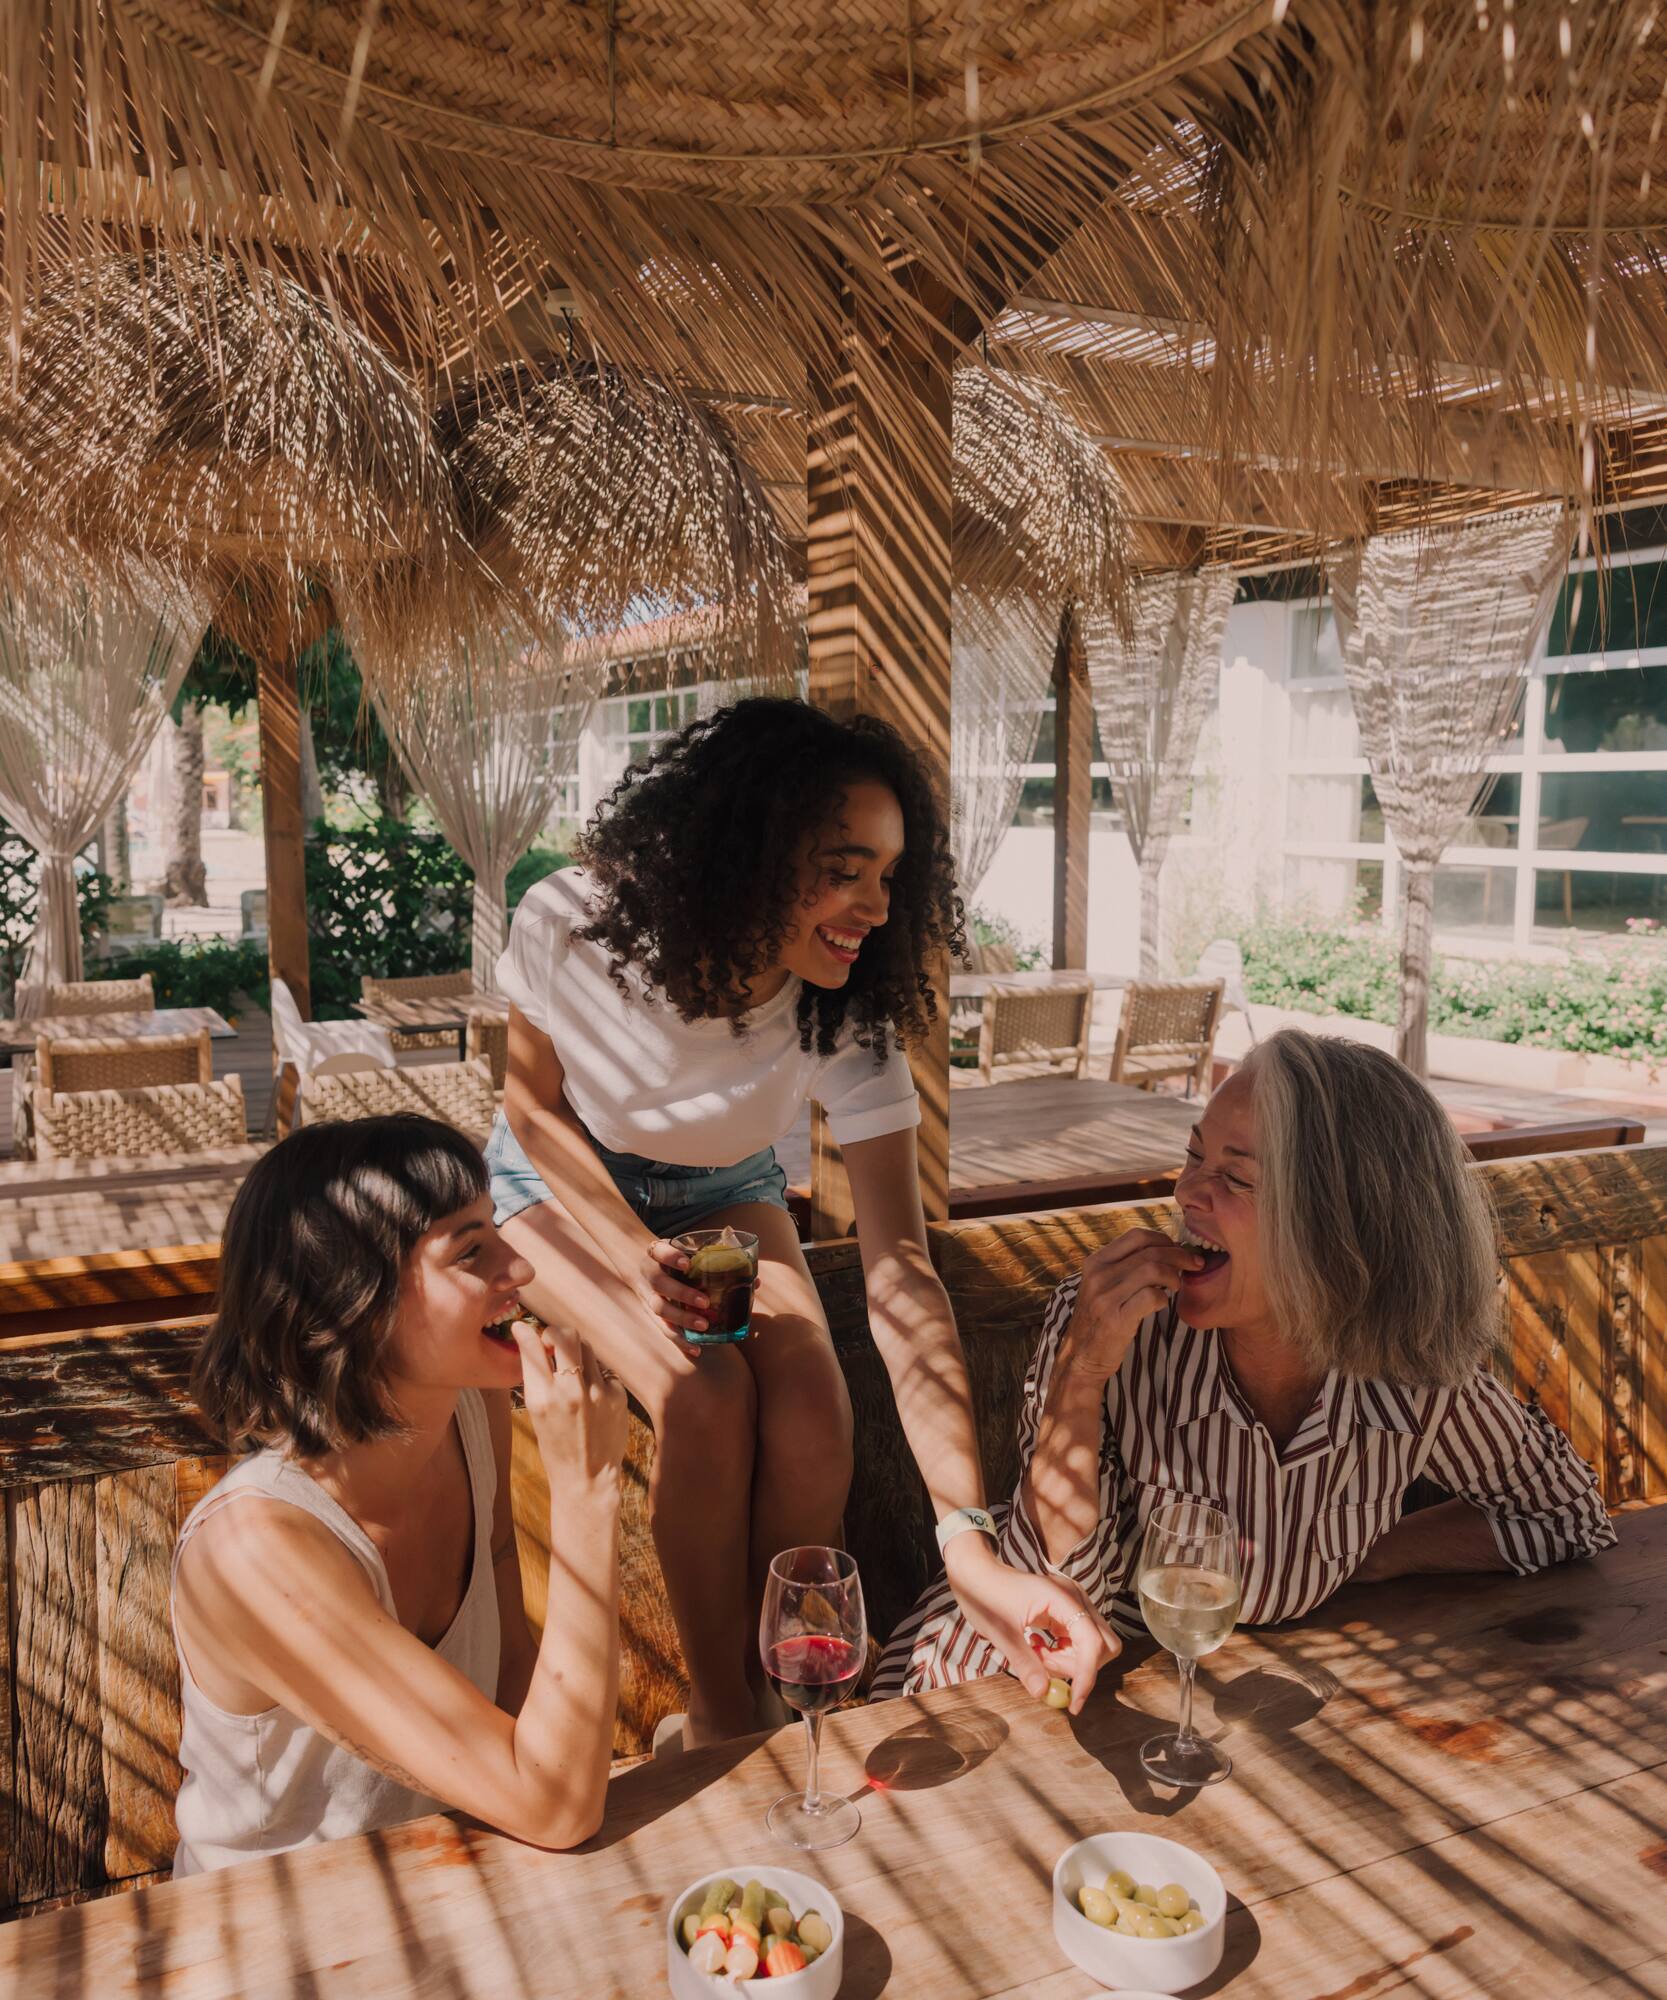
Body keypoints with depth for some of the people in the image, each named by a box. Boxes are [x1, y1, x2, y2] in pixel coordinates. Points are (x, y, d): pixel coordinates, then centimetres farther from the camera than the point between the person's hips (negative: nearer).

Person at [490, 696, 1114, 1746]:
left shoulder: (850, 1012, -28)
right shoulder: (574, 923, -31)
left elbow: (900, 1268, -34)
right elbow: (536, 1105, -12)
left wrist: (973, 1543, -43)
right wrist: (637, 1252, -29)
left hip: (725, 1192, 2)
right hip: (567, 1182, -1)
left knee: (815, 1417, -24)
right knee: (705, 1391, -28)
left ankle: (779, 1703, 2)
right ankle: (720, 1721, -6)